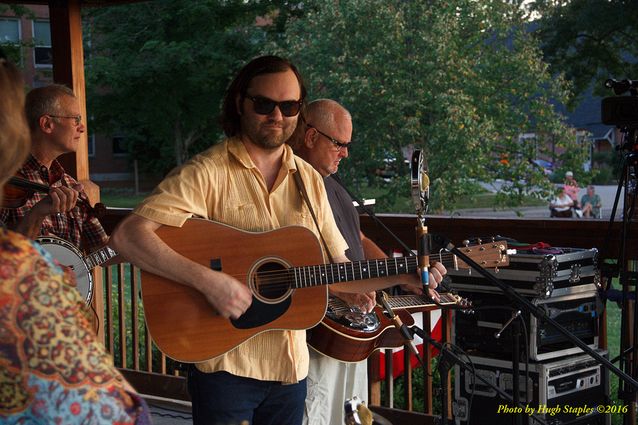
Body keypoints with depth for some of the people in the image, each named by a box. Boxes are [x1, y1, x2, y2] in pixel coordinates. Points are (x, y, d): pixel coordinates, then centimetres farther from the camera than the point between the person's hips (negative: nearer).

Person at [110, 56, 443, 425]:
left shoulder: (308, 180, 8)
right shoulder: (209, 172, -11)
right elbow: (128, 236, -22)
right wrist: (207, 280, -30)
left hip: (290, 367, 6)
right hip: (225, 366, -5)